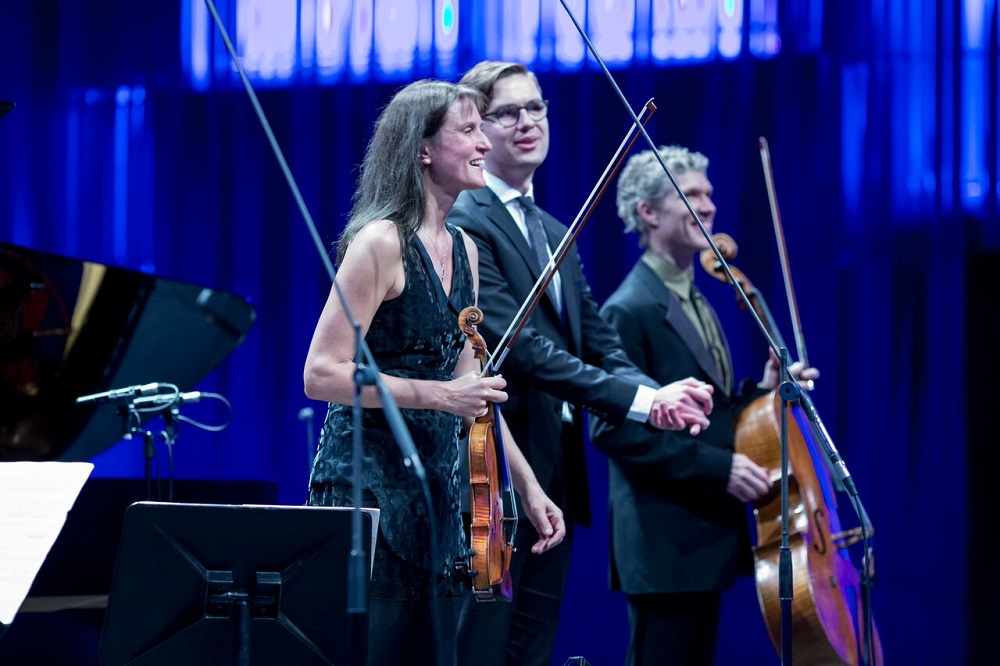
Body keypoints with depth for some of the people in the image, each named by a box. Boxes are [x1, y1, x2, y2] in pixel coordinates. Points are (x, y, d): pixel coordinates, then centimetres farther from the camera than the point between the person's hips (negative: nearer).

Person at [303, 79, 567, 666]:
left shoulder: (462, 250, 12)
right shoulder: (382, 242, -12)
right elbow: (322, 375, -16)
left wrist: (529, 488, 16)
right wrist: (435, 393, -22)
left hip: (435, 486, 8)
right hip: (368, 482, -8)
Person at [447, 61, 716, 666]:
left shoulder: (555, 235, 19)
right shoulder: (464, 224, -11)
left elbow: (599, 343, 11)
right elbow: (520, 346, -20)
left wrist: (657, 392, -11)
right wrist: (638, 399, -24)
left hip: (555, 474, 9)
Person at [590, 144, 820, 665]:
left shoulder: (695, 304, 17)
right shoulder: (630, 310, -13)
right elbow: (614, 429, -19)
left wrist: (763, 390, 4)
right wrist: (717, 466, -21)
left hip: (708, 538, 9)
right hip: (664, 542, -9)